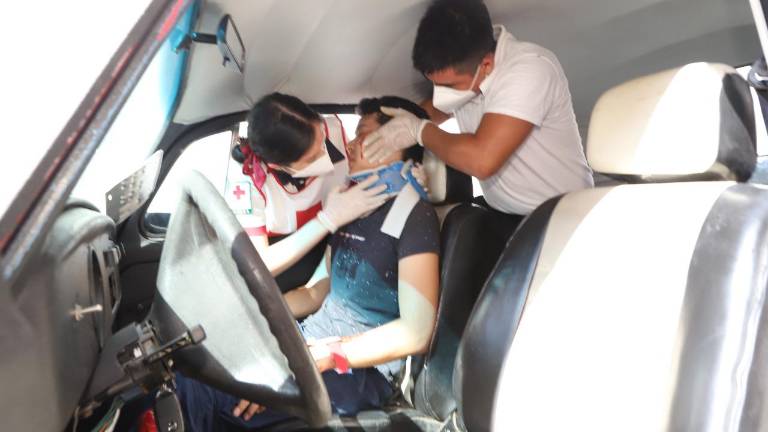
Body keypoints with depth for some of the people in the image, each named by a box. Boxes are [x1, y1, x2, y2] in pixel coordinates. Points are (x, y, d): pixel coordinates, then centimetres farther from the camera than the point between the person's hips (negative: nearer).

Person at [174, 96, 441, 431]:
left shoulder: (413, 215, -13)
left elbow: (416, 332, -21)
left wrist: (317, 359, -24)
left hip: (359, 371, -7)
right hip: (313, 339, 8)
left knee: (202, 381, -19)